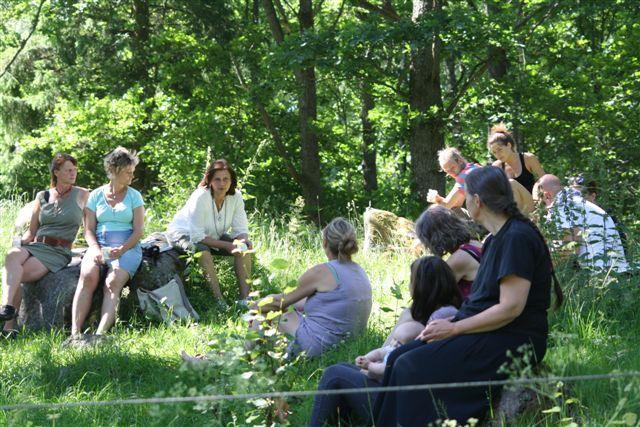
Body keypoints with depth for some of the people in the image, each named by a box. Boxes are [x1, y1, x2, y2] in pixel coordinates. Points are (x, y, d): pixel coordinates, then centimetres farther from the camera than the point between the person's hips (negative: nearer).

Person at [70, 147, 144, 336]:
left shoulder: (134, 196, 11)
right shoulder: (96, 196, 13)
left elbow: (138, 231, 3)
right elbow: (89, 229, 9)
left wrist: (122, 250, -15)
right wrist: (95, 249, -12)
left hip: (128, 247, -1)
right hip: (99, 245, 1)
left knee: (113, 282, -30)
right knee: (88, 276, -30)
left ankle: (101, 333, -46)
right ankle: (75, 332, -38)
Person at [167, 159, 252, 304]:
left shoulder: (236, 197, -15)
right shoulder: (200, 197, -31)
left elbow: (240, 230, -11)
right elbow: (197, 236, -31)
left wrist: (243, 240, -35)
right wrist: (227, 246, -35)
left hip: (214, 236, 6)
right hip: (184, 234, -6)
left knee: (244, 247, -16)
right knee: (203, 251, -37)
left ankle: (244, 297, -20)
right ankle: (219, 300, -35)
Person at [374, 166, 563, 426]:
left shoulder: (517, 238, -15)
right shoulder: (496, 238, 17)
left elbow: (510, 308, -21)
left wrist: (454, 328, -14)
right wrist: (447, 324, 3)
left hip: (512, 340, -10)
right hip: (489, 334, 10)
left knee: (412, 367, -21)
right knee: (398, 359, -1)